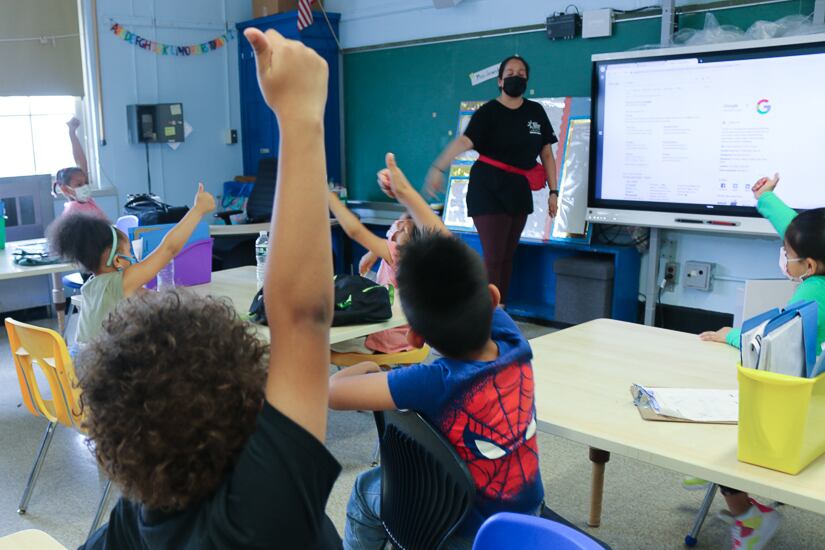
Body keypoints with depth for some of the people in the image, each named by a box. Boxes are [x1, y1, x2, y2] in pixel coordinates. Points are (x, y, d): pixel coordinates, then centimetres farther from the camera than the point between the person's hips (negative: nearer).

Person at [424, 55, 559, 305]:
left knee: (508, 256, 12)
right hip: (488, 189, -5)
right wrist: (438, 168, -41)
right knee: (493, 256, -7)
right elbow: (464, 141, -25)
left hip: (519, 190, 5)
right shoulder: (488, 112, -9)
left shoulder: (536, 112, 7)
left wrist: (553, 192, 6)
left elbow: (547, 154, 11)